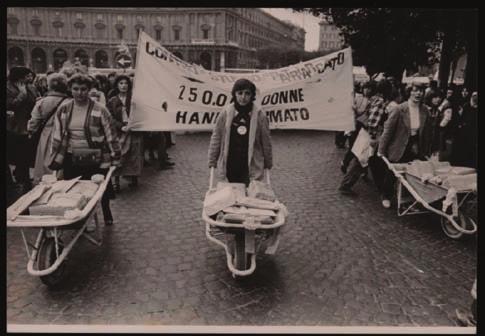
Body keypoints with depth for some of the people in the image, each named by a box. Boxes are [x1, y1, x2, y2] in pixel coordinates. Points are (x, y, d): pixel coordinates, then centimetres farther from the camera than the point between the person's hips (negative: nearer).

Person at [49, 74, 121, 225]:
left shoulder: (99, 110, -7)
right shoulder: (63, 109, 3)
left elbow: (111, 135, -4)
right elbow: (57, 136, 9)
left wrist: (115, 158, -4)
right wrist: (55, 160, 7)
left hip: (95, 160, -3)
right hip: (71, 160, 3)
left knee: (102, 189, 9)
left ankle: (107, 216, 35)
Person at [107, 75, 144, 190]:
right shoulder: (112, 101, 8)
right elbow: (111, 118, 2)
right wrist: (121, 127, -13)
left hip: (134, 132, 0)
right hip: (118, 133, 0)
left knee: (134, 157, 1)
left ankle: (134, 178, 16)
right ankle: (116, 182, 1)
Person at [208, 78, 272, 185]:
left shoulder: (259, 114, -3)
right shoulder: (226, 112, -1)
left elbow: (266, 140, 4)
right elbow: (216, 137, 4)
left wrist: (268, 163, 10)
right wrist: (212, 160, 4)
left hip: (251, 165, -1)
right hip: (230, 164, 2)